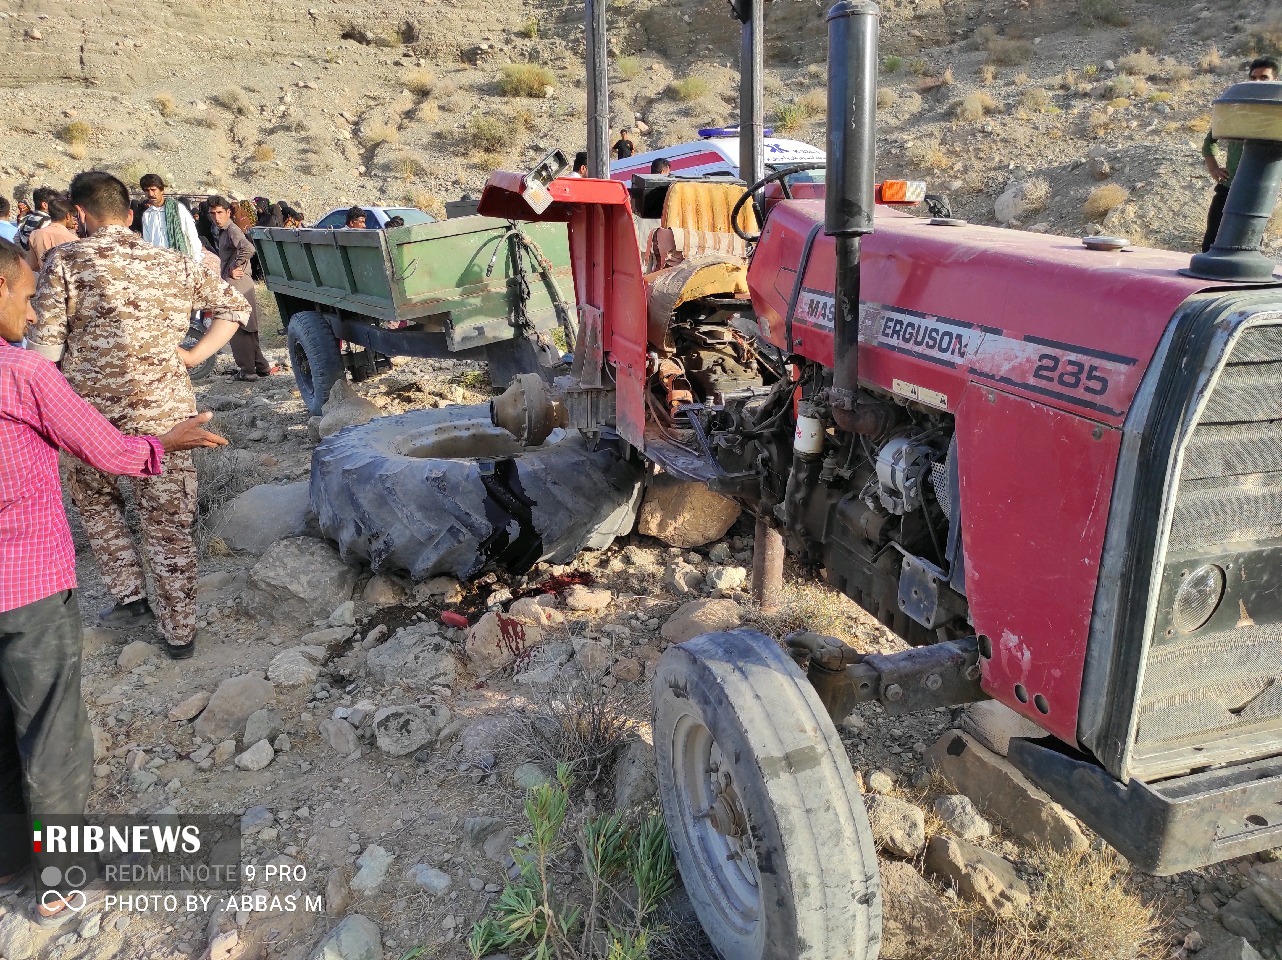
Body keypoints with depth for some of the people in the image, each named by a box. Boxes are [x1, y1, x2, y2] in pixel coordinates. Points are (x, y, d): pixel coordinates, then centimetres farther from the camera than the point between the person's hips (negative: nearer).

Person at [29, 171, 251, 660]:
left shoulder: (66, 260, -5)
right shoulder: (175, 264, 6)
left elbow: (43, 349, -8)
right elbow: (235, 307, 14)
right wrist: (193, 356, 9)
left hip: (91, 413, -1)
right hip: (165, 412, 2)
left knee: (95, 500, 27)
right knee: (168, 524, 10)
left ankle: (131, 597, 24)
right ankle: (179, 632, 19)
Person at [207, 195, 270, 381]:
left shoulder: (232, 230, -12)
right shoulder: (222, 232, 18)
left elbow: (248, 249, -32)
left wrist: (235, 268, -22)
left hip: (237, 287, -10)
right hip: (232, 287, 10)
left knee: (238, 331, -5)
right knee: (247, 331, 15)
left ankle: (247, 370, 0)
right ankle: (261, 366, 21)